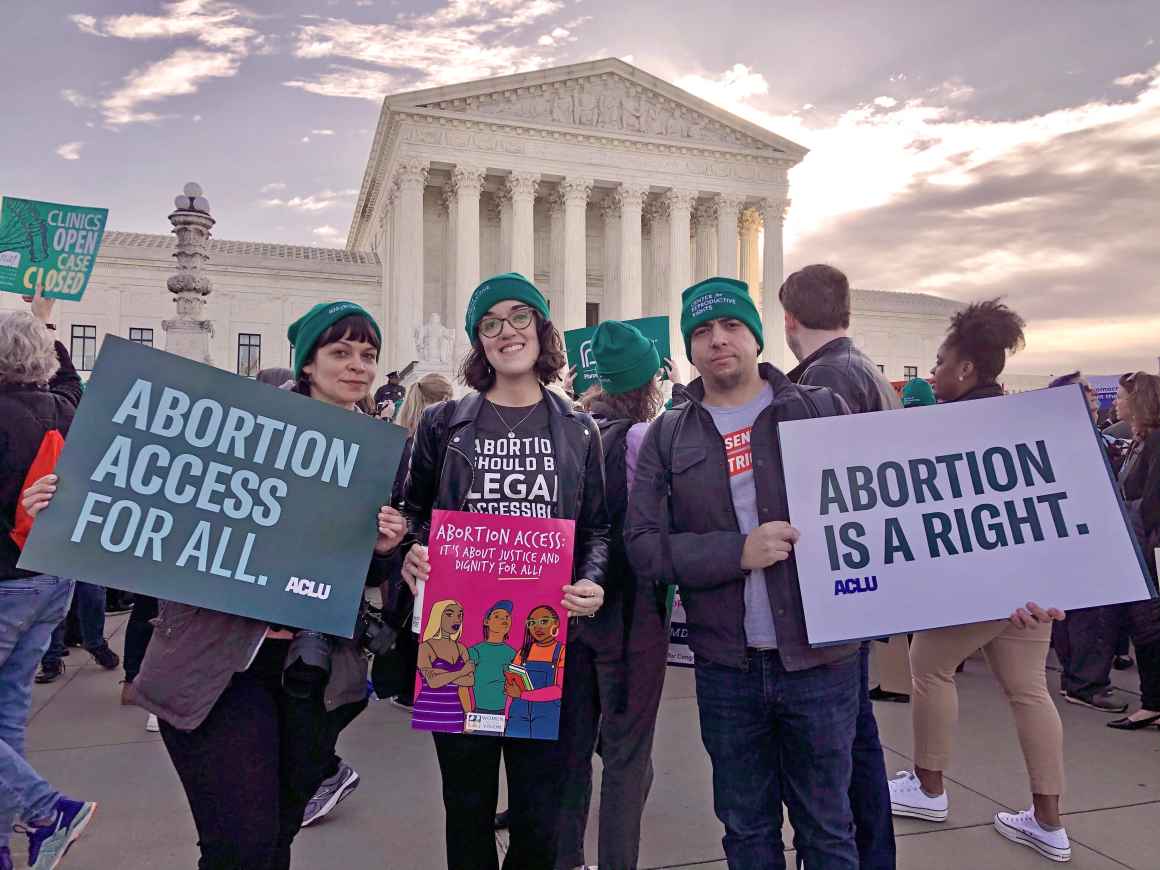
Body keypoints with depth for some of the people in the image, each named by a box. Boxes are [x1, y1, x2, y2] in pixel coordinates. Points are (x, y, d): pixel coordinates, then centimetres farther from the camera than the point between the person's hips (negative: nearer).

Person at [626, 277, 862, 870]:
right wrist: (739, 552, -17)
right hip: (726, 669, 1)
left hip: (820, 660, -1)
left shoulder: (821, 411, 1)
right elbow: (643, 547, -5)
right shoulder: (668, 436, 3)